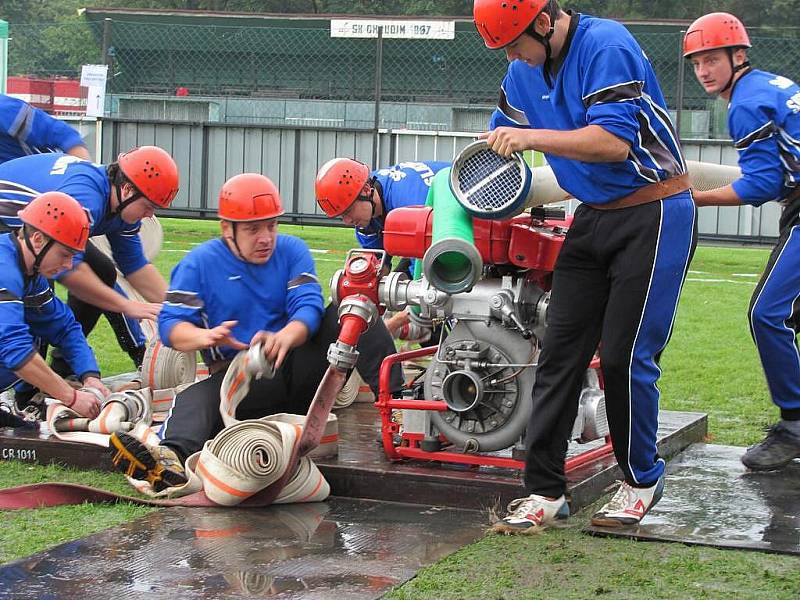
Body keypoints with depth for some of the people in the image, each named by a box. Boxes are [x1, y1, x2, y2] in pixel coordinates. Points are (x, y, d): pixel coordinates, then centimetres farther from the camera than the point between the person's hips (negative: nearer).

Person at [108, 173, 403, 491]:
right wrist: (206, 336, -34)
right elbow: (171, 324, -8)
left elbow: (308, 307, -9)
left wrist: (285, 337, -34)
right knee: (196, 399, -33)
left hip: (297, 366, 2)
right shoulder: (200, 263, 2)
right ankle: (170, 456, -64)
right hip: (239, 378, -2)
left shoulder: (292, 251, 7)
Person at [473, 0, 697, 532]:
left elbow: (616, 142, -30)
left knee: (624, 358, -8)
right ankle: (545, 492, 6)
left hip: (655, 218, -8)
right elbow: (499, 138, 23)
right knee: (560, 352, 2)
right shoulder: (525, 70, 6)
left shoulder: (606, 45, -20)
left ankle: (643, 479, 13)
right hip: (593, 219, 8)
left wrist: (532, 137, -30)